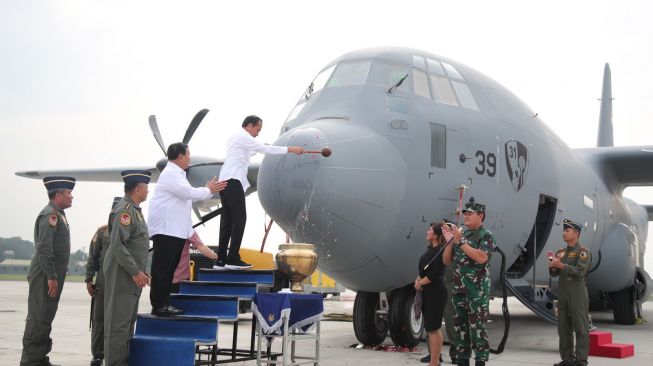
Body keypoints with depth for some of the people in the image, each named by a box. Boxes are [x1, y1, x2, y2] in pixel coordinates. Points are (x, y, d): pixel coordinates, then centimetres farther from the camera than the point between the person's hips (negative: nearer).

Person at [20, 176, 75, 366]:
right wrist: (51, 277, -22)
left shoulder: (58, 214, 17)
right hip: (45, 276, -10)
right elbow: (44, 249, -22)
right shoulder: (50, 215, -15)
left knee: (45, 318, 14)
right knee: (39, 318, -5)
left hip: (52, 276, 10)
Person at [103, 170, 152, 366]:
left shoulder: (134, 210, 16)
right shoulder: (124, 210, -16)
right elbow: (117, 244, -23)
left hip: (132, 277, 10)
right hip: (122, 276, -10)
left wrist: (141, 271, 18)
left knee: (128, 320, 15)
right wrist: (135, 272, -21)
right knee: (119, 322, -6)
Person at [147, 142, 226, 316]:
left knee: (169, 269, 11)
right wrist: (208, 190, -1)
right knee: (162, 268, -7)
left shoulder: (177, 173, 20)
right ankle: (158, 306, -4)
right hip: (166, 230, -10)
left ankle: (164, 303, 16)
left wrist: (210, 190, 21)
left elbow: (188, 195, 26)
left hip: (176, 230, 10)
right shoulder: (171, 174, -13)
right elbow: (189, 193, -17)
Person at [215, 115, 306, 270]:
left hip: (225, 181, 10)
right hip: (233, 181, -10)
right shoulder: (242, 137, -6)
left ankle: (221, 260, 4)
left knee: (227, 221, 6)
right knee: (239, 218, -10)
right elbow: (266, 149, -11)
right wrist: (290, 149, -9)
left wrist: (260, 147, 25)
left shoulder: (235, 138, 25)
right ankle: (233, 259, -13)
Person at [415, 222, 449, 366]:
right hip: (427, 292, 9)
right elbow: (422, 269, 17)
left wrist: (420, 283, -7)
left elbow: (435, 274, -19)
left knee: (433, 328, -6)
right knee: (430, 327, 12)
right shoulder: (430, 249, 12)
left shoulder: (441, 251, -14)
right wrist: (418, 280, -1)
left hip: (436, 292, -9)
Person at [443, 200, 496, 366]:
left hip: (477, 290, -7)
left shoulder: (486, 235, -4)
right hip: (459, 289, 7)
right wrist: (449, 241, -1)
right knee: (459, 326, 8)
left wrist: (460, 242, -20)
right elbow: (447, 261, 14)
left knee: (477, 327, -7)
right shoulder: (461, 235, 16)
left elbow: (481, 258, -21)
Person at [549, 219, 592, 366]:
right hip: (563, 295, 7)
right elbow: (553, 273, 11)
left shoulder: (583, 252, -5)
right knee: (564, 328, 7)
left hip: (578, 295, -7)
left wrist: (561, 265, -21)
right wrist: (553, 265, -10)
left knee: (580, 328, -4)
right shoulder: (561, 253, 15)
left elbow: (580, 271, -19)